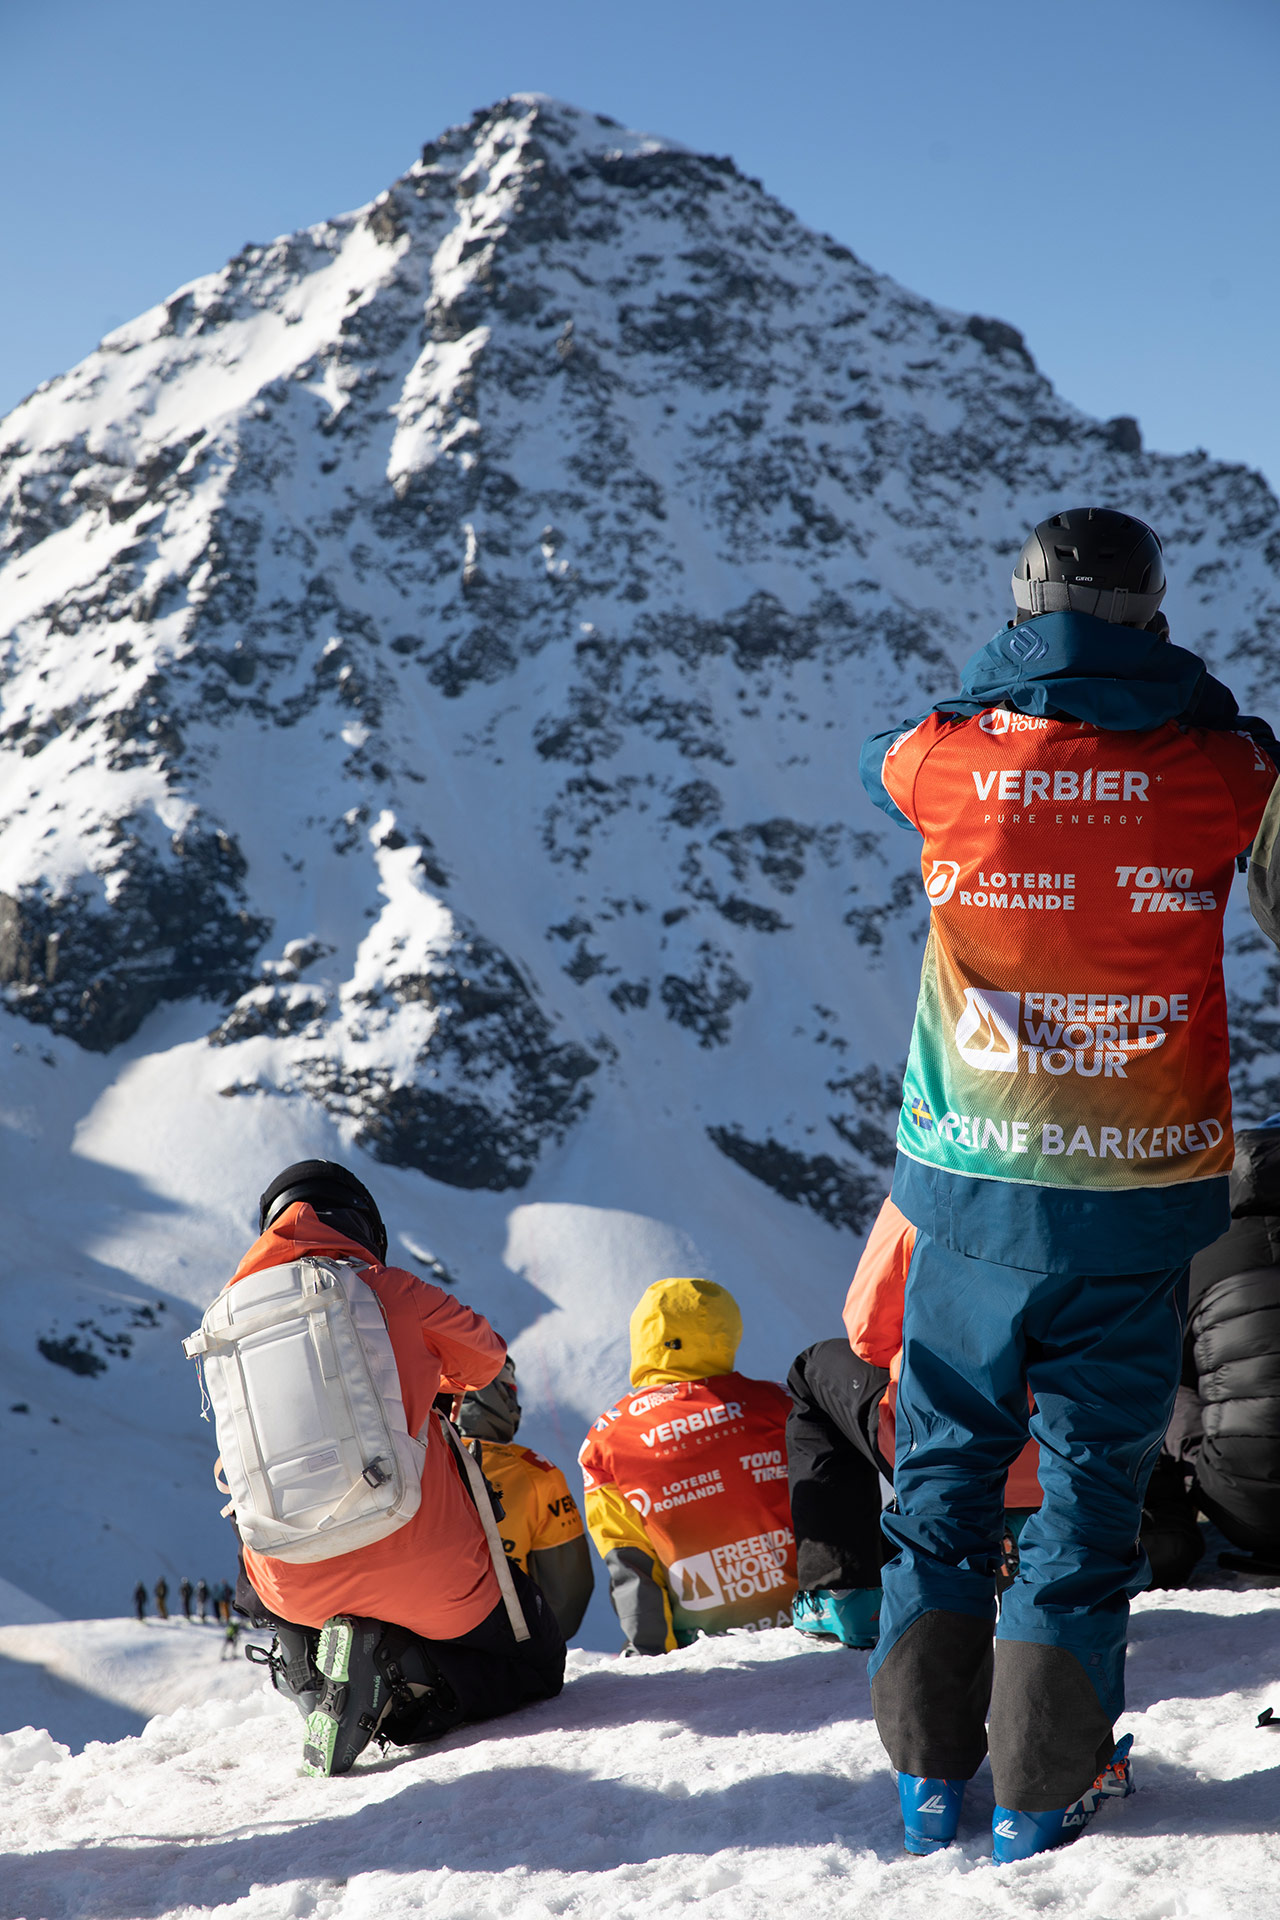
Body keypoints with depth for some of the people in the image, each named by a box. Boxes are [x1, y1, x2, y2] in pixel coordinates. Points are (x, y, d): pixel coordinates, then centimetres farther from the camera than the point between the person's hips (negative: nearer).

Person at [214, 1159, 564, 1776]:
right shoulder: (390, 1291, -6)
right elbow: (484, 1356, 13)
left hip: (302, 1586, 4)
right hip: (427, 1569, -3)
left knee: (253, 1584, 40)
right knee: (536, 1667, 21)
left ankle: (307, 1664, 8)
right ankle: (401, 1663, -7)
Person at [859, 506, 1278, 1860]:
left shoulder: (948, 758, -4)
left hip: (974, 1193, 1)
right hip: (1140, 1200, -1)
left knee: (945, 1469, 15)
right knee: (1091, 1483, 9)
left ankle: (928, 1776, 22)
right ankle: (1042, 1795, 16)